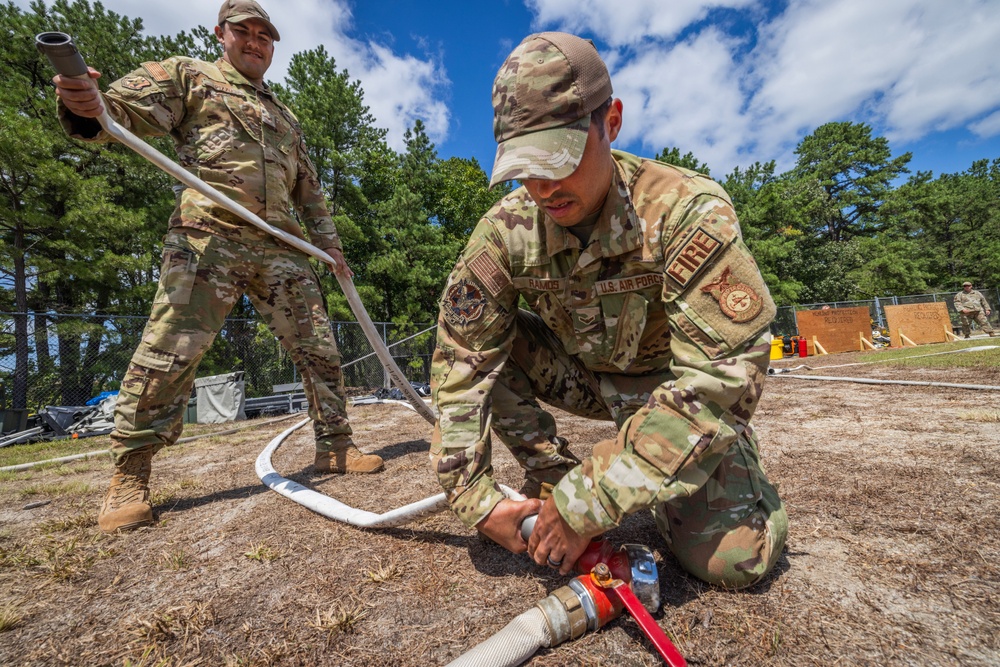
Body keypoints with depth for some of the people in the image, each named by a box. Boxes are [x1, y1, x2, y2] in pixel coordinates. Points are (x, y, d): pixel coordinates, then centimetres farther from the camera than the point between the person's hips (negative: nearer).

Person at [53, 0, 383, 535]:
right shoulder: (187, 76, 17)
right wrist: (89, 105, -21)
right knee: (168, 353, -8)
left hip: (280, 247, 5)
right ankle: (129, 478, 8)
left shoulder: (285, 118, 30)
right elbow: (125, 111, 3)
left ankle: (335, 446, 11)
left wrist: (329, 244, 18)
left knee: (318, 347, 0)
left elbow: (309, 190, 27)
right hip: (207, 238, -4)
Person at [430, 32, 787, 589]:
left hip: (675, 386, -2)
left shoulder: (685, 209, -27)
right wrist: (477, 497, -21)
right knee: (483, 342, -18)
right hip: (583, 376, 3)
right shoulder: (506, 230, -18)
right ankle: (553, 480, -3)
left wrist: (592, 501, -34)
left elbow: (724, 375, -32)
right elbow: (461, 362, -17)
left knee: (733, 557, -20)